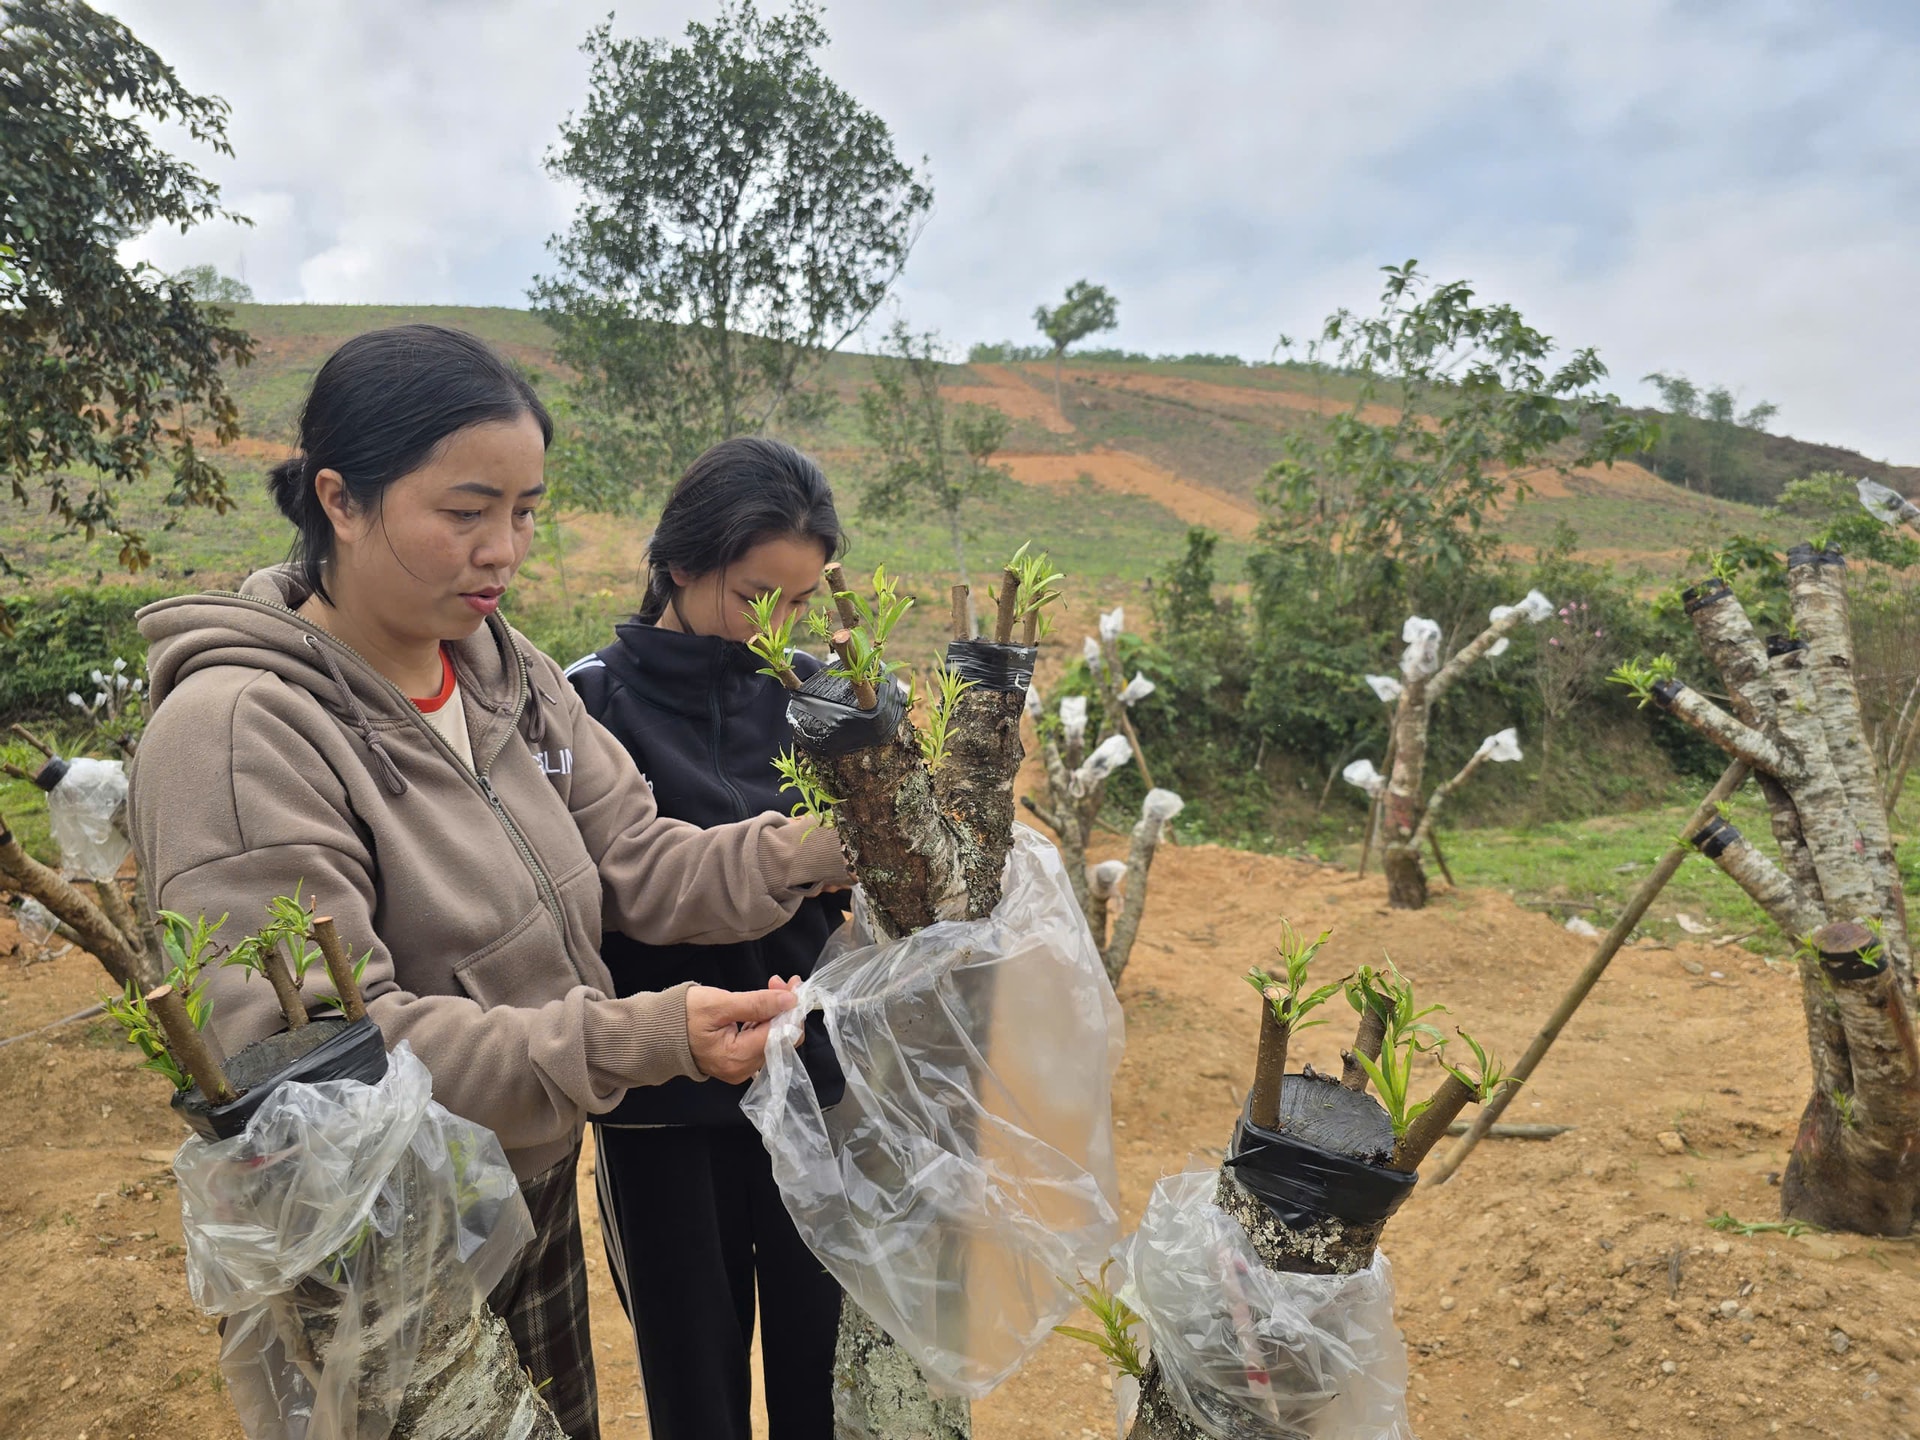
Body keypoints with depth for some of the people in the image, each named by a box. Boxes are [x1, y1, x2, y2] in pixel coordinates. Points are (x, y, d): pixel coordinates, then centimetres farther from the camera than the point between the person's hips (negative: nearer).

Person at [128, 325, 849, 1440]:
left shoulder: (512, 678, -1)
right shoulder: (238, 732, -24)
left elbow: (641, 866, -3)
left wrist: (812, 848, -20)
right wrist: (636, 1039, -35)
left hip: (539, 1201, 7)